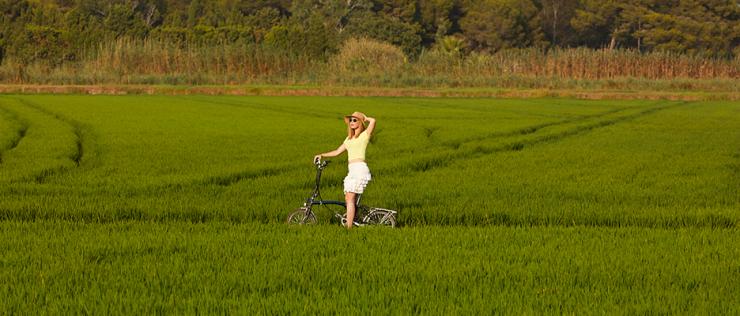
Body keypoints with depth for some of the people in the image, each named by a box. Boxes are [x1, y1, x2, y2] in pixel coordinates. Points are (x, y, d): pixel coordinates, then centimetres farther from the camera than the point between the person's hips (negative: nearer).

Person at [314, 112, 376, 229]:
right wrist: (321, 155, 18)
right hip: (351, 170, 8)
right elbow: (338, 151, 26)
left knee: (350, 198, -15)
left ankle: (349, 227, -19)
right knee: (348, 199, 1)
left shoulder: (365, 135, 3)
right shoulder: (349, 138, 25)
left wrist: (365, 118, 6)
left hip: (360, 168, -8)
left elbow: (372, 121, -15)